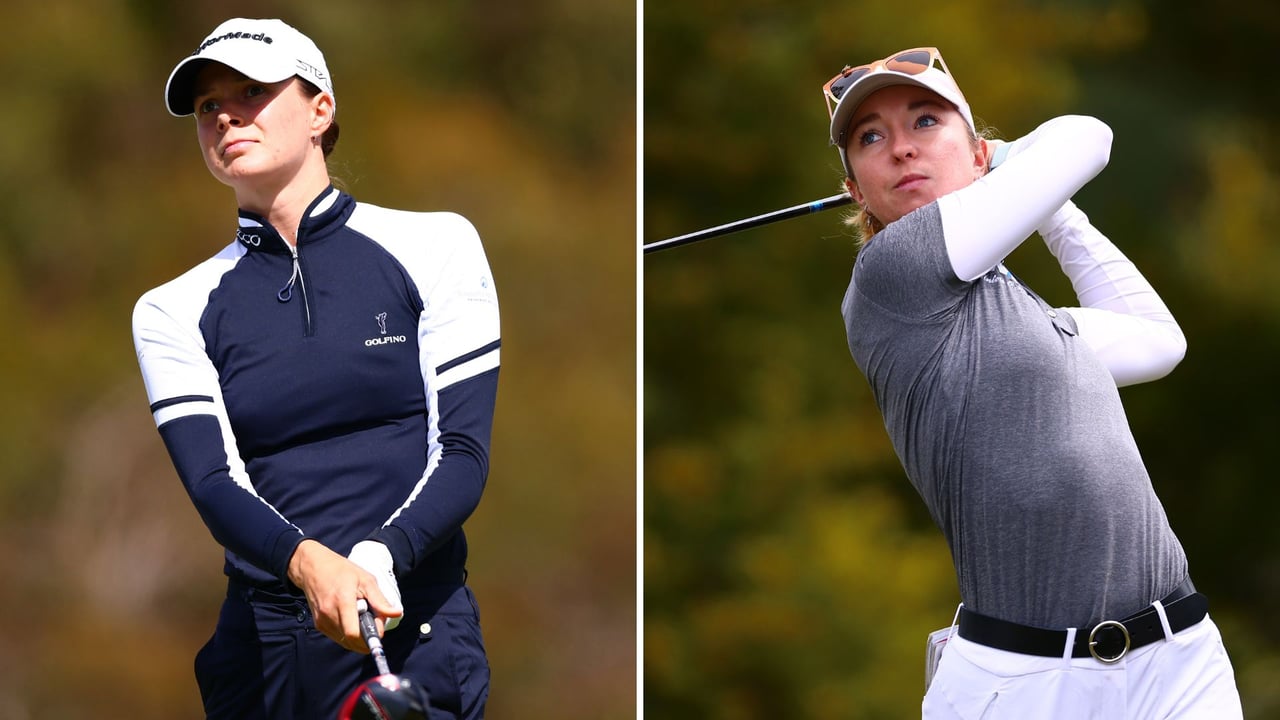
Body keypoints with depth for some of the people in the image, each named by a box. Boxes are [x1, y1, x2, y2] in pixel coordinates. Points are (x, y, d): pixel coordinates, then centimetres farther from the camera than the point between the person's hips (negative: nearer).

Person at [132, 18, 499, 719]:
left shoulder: (434, 247, 3)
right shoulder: (173, 312, 7)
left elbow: (463, 452, -4)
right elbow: (214, 485, -7)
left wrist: (380, 557, -24)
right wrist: (310, 563, -29)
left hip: (419, 639, -2)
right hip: (260, 653, 2)